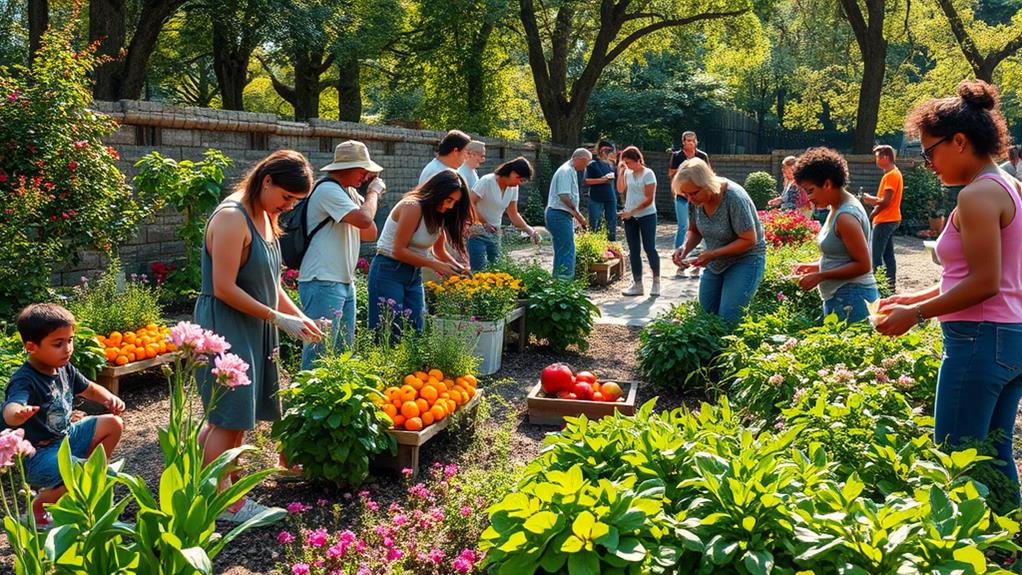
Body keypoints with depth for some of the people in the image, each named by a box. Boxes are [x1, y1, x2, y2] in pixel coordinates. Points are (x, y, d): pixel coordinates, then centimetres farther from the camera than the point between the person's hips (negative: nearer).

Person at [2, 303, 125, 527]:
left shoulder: (64, 368, 0)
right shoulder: (24, 380, -24)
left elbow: (89, 389, 16)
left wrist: (110, 398, -5)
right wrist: (19, 414, -69)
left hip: (67, 436, 9)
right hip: (39, 454, -9)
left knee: (113, 424, 9)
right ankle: (37, 507, -1)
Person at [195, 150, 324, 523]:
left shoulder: (265, 217, 12)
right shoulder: (232, 218, -17)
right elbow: (225, 288, -22)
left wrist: (299, 317, 5)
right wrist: (279, 318, -20)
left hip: (252, 329, 9)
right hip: (225, 328, -9)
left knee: (228, 418, 15)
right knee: (229, 418, -3)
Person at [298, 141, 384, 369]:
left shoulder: (349, 192, 17)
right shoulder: (328, 190, -13)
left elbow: (370, 234, 16)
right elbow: (364, 219, -24)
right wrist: (374, 192, -7)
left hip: (345, 283, 10)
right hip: (323, 284, -10)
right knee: (319, 354, -7)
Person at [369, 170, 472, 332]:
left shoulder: (439, 215, 7)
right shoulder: (412, 207, -17)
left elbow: (439, 252, 18)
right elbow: (399, 250, -19)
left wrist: (458, 268, -1)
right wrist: (434, 264, -17)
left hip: (414, 274, 8)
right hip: (388, 271, -8)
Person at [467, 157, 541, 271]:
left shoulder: (513, 188, 5)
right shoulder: (487, 181, -15)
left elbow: (513, 215, 9)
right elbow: (470, 203, -18)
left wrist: (529, 230, -4)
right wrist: (484, 222, -18)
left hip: (495, 234, 7)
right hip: (478, 233, -7)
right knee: (479, 270, -13)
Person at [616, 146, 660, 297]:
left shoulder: (648, 174, -12)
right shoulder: (628, 173, 6)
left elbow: (649, 199, -15)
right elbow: (620, 189, 7)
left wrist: (631, 212, -18)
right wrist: (620, 172, -2)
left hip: (647, 215, -6)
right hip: (630, 217, 6)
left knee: (649, 248, -4)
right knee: (634, 251, 7)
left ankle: (656, 282, 10)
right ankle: (637, 284, 12)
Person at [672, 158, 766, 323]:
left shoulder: (734, 197, -27)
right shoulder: (696, 199, -9)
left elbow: (749, 240, -22)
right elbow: (694, 231, 6)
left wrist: (713, 254, -28)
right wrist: (685, 248, -16)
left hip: (745, 259, -6)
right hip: (715, 263, 7)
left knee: (727, 320, -13)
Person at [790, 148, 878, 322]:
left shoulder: (846, 217, -19)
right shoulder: (837, 208, 10)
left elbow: (863, 265, -19)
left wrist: (820, 276, -18)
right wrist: (815, 266, 8)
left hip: (851, 299, -10)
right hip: (838, 297, 10)